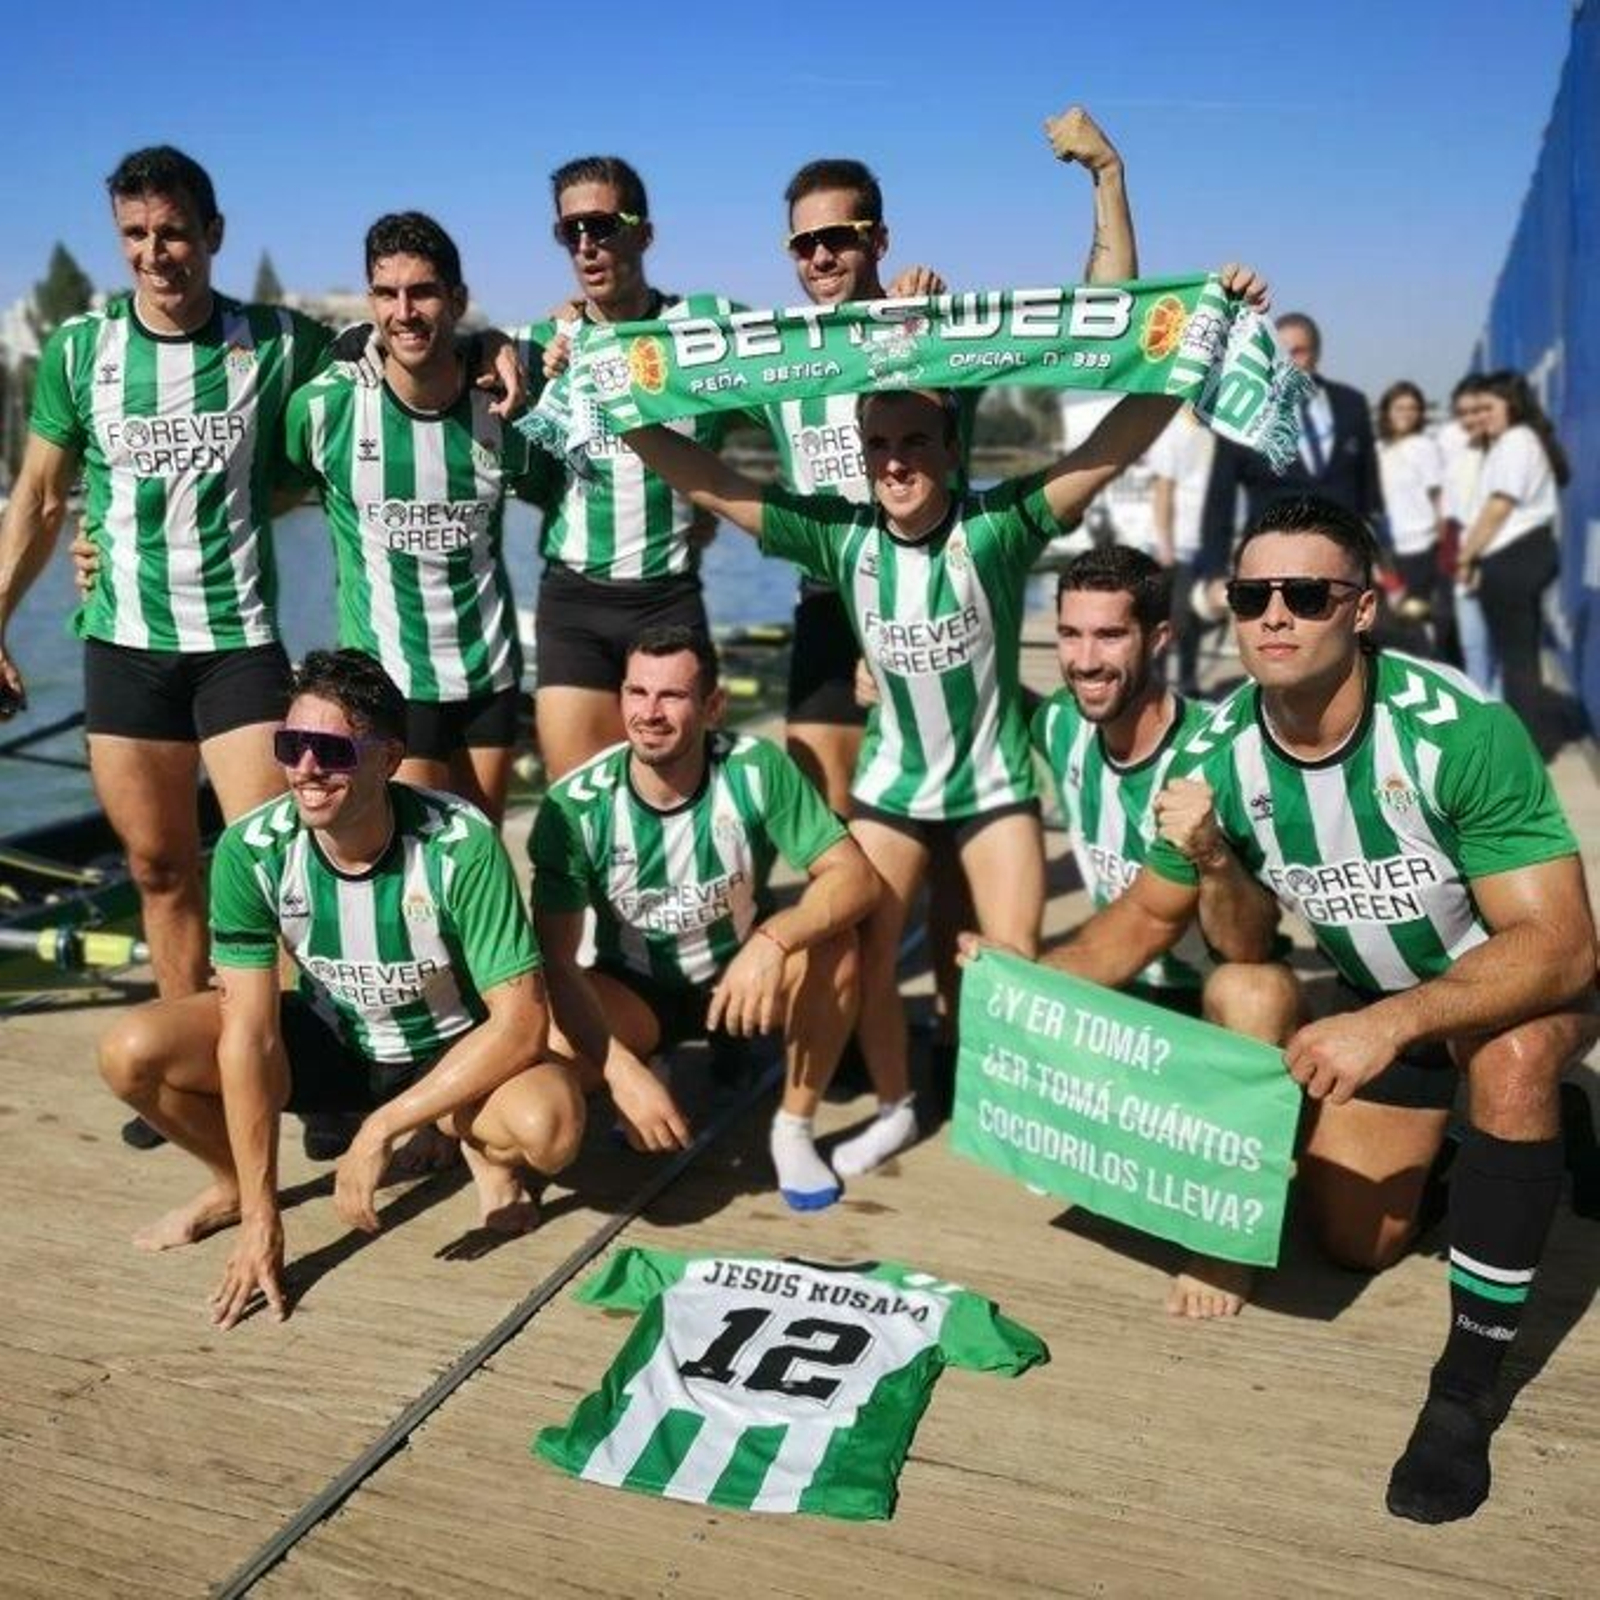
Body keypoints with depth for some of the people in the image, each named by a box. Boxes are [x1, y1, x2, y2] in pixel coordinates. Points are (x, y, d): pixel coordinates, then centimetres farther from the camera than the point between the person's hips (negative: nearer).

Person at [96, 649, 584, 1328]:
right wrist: (262, 1218, -20)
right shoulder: (252, 850, -21)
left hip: (454, 1054, -3)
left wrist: (381, 1128, -29)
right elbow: (250, 1032, -19)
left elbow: (521, 1021, -28)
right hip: (327, 1039, 3)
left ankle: (479, 1146, 4)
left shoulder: (459, 844, -29)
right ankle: (235, 1184, 12)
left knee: (551, 1123, -35)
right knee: (131, 1052, -19)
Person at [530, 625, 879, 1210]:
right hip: (633, 991, 0)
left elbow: (855, 877, -23)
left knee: (832, 941, -30)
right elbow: (555, 961, -23)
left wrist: (772, 941, -42)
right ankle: (645, 1072, 7)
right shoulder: (575, 806, -22)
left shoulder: (756, 770, -21)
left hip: (742, 974, 1)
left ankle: (794, 1131, -9)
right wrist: (622, 1069, -37)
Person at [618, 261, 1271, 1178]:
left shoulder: (998, 526, -21)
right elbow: (703, 478, -14)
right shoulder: (841, 536, -14)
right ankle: (894, 1110, 29)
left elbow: (1121, 437, -29)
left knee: (1017, 967, -1)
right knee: (865, 953, 5)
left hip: (995, 779, -2)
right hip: (892, 778, 2)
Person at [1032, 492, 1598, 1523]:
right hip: (1382, 1002, 5)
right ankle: (1457, 1143, 39)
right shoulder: (1221, 757, -20)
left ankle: (1469, 1385, -23)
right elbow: (1150, 913, -4)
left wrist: (1390, 1026, -50)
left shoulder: (1457, 731, -34)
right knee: (1353, 1243, 7)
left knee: (1511, 1055, -40)